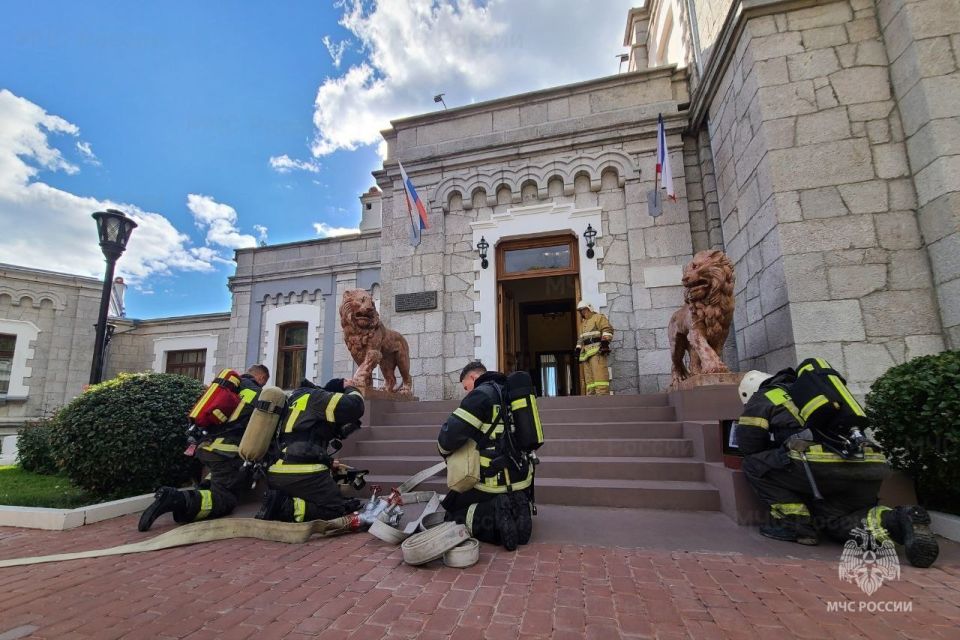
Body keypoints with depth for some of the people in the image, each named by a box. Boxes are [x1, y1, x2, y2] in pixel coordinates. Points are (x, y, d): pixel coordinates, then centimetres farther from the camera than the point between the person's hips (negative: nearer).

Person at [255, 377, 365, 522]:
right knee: (341, 509, -3)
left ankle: (278, 503, 2)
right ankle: (287, 507, -15)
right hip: (301, 474, -9)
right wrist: (350, 388, 5)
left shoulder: (298, 396, 25)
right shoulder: (317, 397, -4)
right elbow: (355, 407, -15)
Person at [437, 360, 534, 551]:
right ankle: (516, 511, 2)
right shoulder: (508, 393, 12)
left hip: (495, 483, -7)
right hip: (521, 479, 8)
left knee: (452, 516, 11)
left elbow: (451, 434, -20)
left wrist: (444, 449, 1)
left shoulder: (482, 394, -14)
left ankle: (494, 515, -14)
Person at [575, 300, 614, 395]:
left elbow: (607, 329, -8)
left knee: (599, 374, -18)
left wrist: (605, 342, -21)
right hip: (587, 352, 8)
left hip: (597, 350, -8)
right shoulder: (583, 324, 32)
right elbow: (580, 339, 30)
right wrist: (578, 349, 16)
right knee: (589, 376, -1)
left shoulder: (599, 317, 7)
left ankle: (602, 396, -25)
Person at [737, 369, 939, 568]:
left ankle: (794, 522, 4)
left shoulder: (761, 398, 12)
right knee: (835, 519, 24)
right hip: (871, 466, 7)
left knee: (755, 464, 10)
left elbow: (747, 445, 12)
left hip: (825, 465, -7)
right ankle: (896, 521, 1)